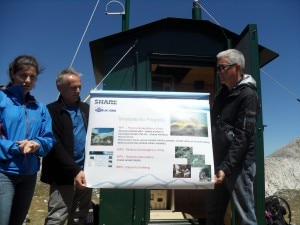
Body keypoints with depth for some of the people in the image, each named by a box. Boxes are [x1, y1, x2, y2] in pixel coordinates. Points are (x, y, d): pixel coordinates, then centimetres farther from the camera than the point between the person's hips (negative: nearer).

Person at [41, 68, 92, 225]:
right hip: (64, 174, -5)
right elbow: (56, 145, -12)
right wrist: (74, 170, -18)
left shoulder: (86, 108, 13)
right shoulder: (52, 110, -4)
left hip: (86, 171, 5)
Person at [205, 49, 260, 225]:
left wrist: (226, 167, -23)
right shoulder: (223, 92, 15)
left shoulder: (248, 95, -9)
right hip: (219, 163, 8)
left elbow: (243, 136, -18)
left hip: (238, 165, -8)